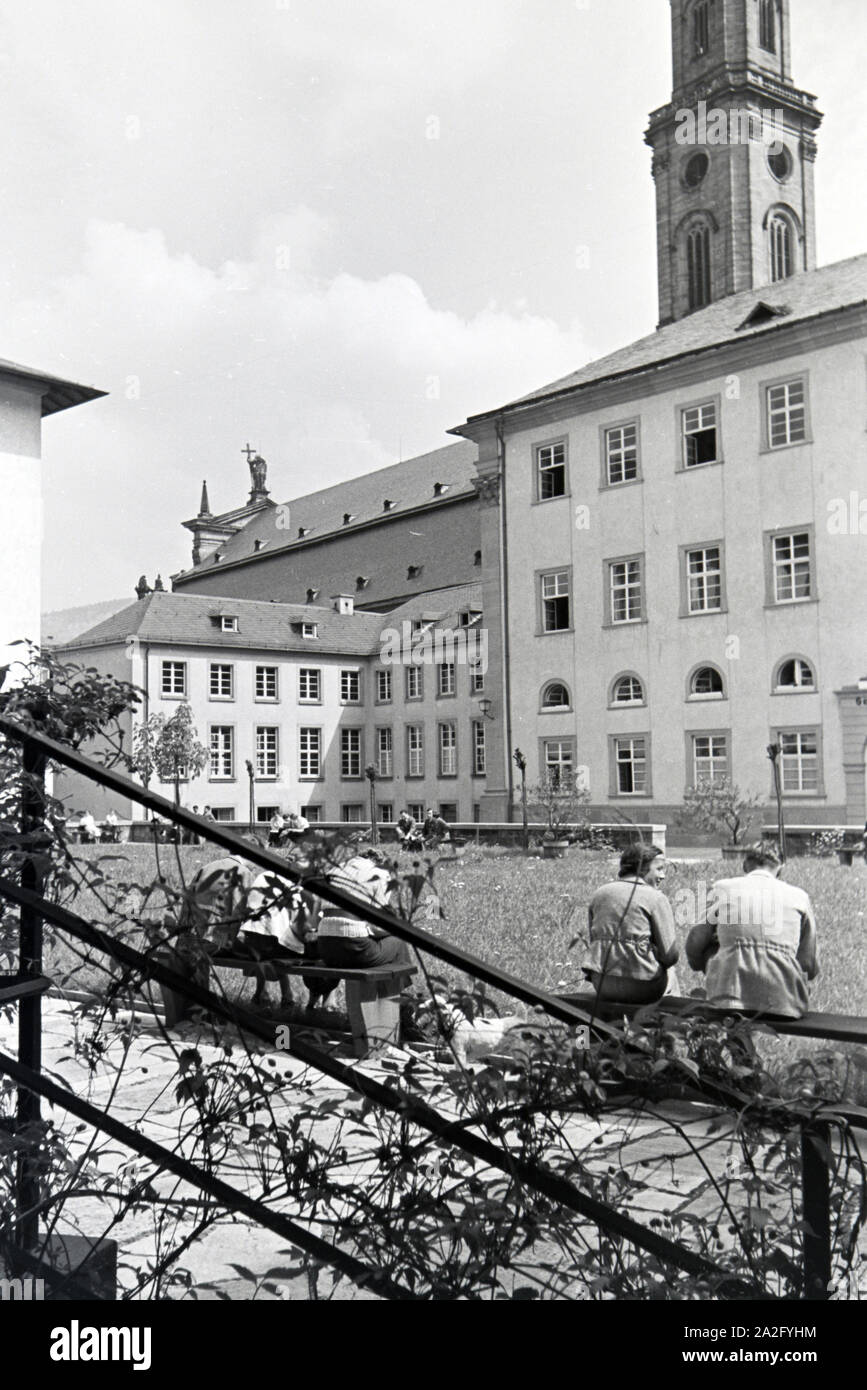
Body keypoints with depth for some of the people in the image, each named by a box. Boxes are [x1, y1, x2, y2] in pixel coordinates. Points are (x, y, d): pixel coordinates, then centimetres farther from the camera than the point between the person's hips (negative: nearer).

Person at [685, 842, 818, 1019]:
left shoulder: (722, 887, 12)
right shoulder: (799, 896, 13)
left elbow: (694, 946, 14)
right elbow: (809, 967, 14)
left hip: (730, 998, -1)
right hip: (784, 1002, 1)